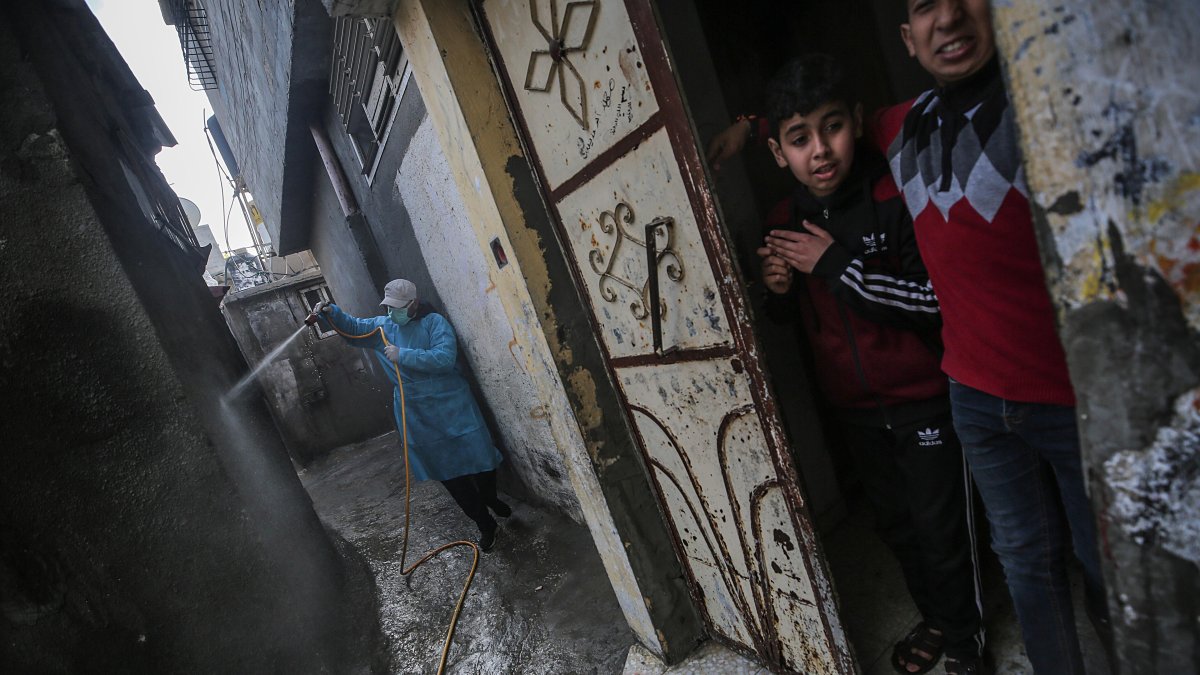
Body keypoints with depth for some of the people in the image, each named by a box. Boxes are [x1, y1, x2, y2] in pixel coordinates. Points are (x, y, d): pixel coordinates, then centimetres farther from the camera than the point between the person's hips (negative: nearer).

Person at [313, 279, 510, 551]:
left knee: (476, 458, 5)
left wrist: (403, 355, -24)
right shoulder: (383, 326, 6)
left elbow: (445, 358, -25)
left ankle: (490, 499, 37)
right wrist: (330, 312, -6)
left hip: (451, 407, -4)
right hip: (416, 415, 5)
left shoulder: (434, 322, -12)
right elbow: (353, 327, 13)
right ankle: (485, 524, 19)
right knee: (448, 470, 7)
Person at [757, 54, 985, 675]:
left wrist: (839, 264, -27)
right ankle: (934, 617, 45)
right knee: (894, 522, 20)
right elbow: (789, 315, 11)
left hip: (921, 399, -5)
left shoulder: (898, 197, -18)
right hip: (852, 407, 5)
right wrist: (778, 290, -12)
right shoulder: (785, 221, -2)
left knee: (939, 525, 8)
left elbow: (938, 299, -24)